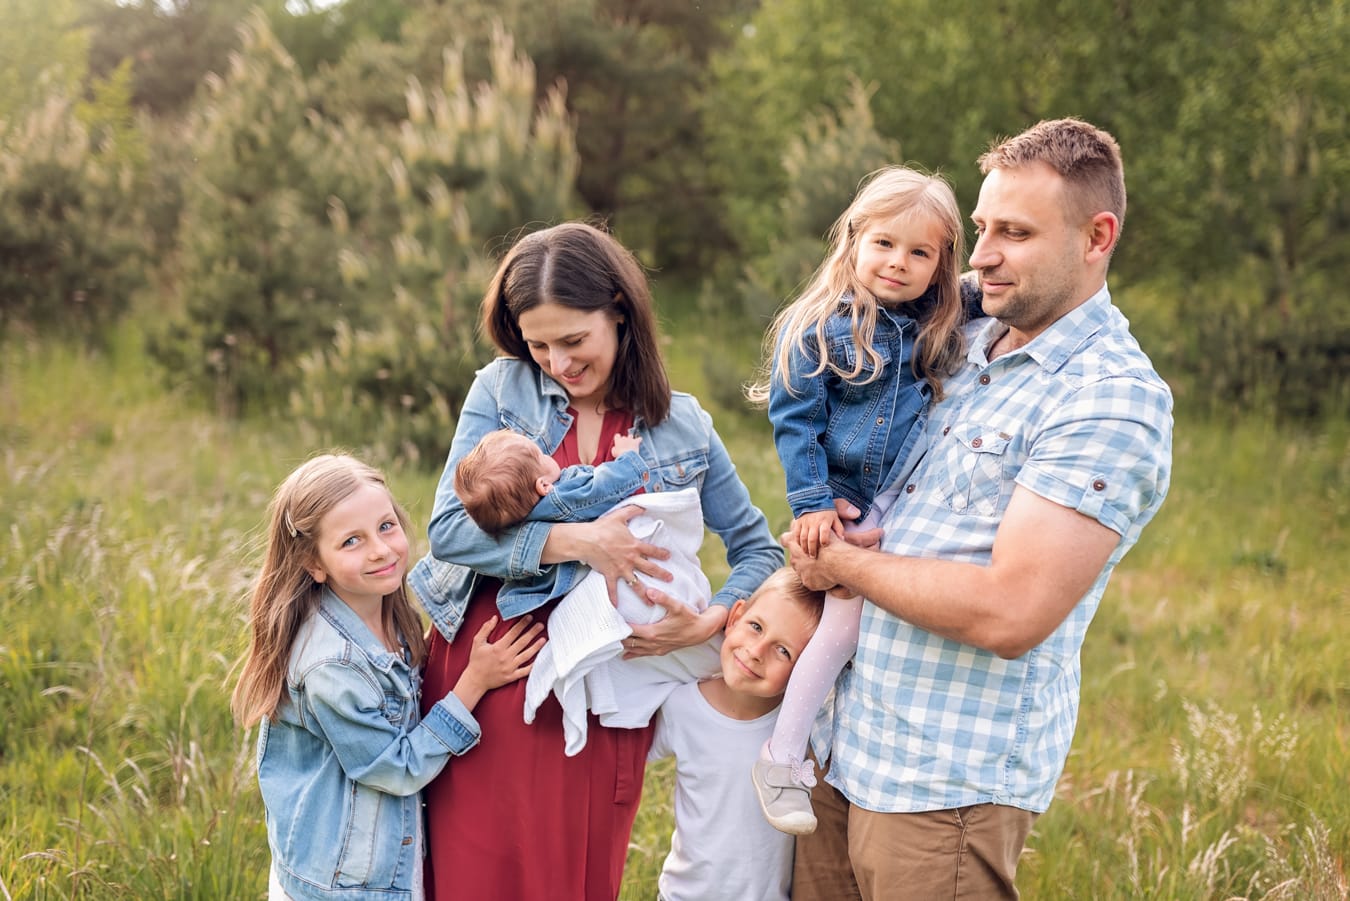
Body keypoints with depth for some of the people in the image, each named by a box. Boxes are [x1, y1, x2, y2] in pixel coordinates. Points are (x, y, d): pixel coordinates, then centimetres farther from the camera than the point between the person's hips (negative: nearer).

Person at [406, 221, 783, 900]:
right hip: (488, 676, 0)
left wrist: (710, 621, -8)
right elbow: (448, 530, -8)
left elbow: (759, 549, 12)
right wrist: (576, 542, -18)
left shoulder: (683, 430, 5)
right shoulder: (502, 391, 1)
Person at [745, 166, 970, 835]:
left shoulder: (938, 330, 5)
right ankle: (783, 756, -3)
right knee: (849, 615, -14)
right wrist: (811, 504, -11)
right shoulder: (819, 328, -9)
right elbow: (795, 422, -8)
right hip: (844, 504, -5)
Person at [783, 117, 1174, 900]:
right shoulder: (969, 345, 9)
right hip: (846, 747, 8)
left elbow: (1009, 613, -25)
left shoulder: (1111, 399, -16)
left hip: (950, 782, -7)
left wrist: (847, 562, -12)